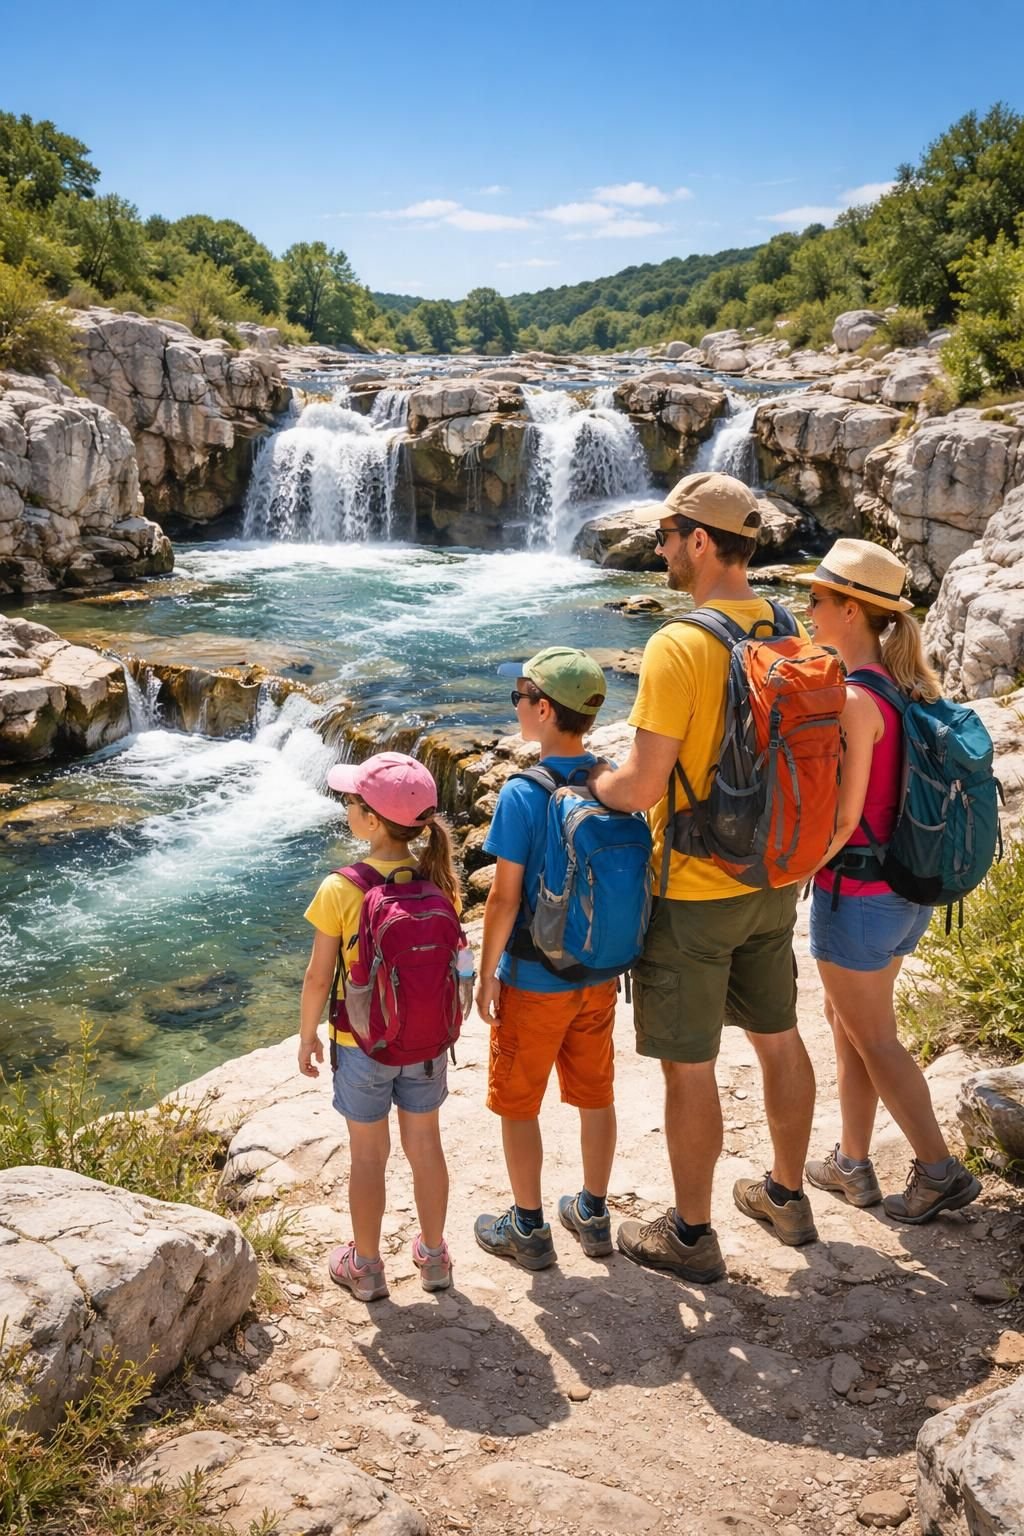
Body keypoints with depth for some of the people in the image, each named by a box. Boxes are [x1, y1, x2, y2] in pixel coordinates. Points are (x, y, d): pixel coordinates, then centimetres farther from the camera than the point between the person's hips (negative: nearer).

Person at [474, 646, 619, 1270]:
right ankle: (594, 1215, 34)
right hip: (600, 974, 6)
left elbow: (506, 898, -18)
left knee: (518, 1105, 12)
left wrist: (487, 974, -5)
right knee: (596, 1096, 19)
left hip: (534, 982, -5)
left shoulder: (522, 795, -21)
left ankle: (528, 1229, 25)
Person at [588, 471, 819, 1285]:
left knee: (688, 1066, 7)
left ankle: (691, 1234, 23)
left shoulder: (678, 646, -22)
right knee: (779, 1037, 21)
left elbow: (642, 786, -23)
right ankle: (787, 1195, 39)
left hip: (693, 893, -7)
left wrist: (589, 781, -3)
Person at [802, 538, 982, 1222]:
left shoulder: (851, 699, -23)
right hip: (909, 889, 9)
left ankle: (941, 1172, 17)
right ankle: (852, 1163, 32)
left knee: (873, 1038, 9)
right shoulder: (914, 686, 3)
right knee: (847, 1017, 22)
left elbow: (841, 819, -22)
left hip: (857, 894, -9)